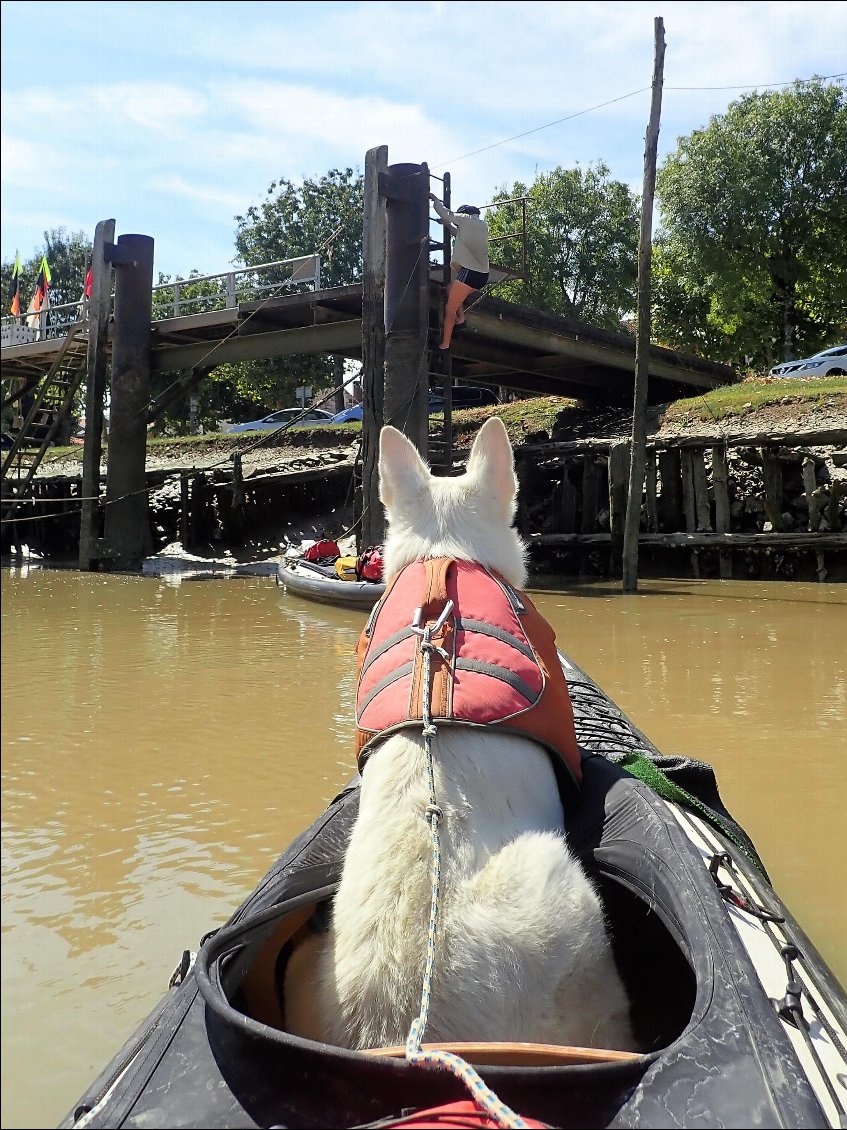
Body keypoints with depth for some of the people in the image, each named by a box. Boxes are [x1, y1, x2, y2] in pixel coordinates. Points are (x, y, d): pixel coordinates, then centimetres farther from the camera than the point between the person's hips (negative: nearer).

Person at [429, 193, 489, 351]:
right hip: (482, 275, 8)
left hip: (469, 272, -8)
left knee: (449, 310, -4)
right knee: (451, 289, 30)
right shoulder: (483, 225, 20)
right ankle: (461, 318, 13)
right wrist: (448, 225, 37)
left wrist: (435, 199, 21)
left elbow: (445, 213, 6)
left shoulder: (467, 219, 0)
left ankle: (444, 345, -8)